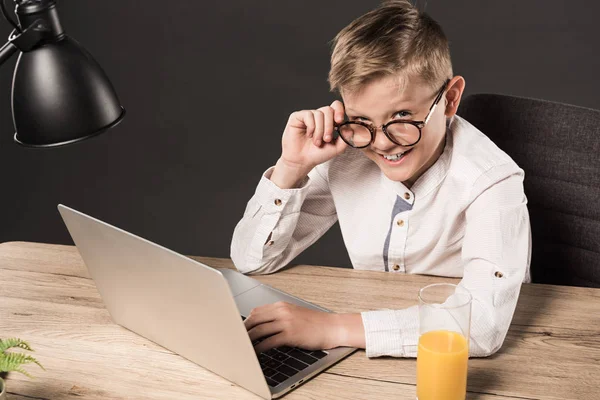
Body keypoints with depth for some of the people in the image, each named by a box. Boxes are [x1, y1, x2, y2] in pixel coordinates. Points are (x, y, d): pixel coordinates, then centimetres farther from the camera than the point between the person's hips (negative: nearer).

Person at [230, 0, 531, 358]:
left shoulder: (490, 180, -19)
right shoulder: (346, 158, -7)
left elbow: (483, 324, -32)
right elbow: (252, 261, -2)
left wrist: (333, 327, -34)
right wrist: (292, 168, -16)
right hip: (374, 361, 3)